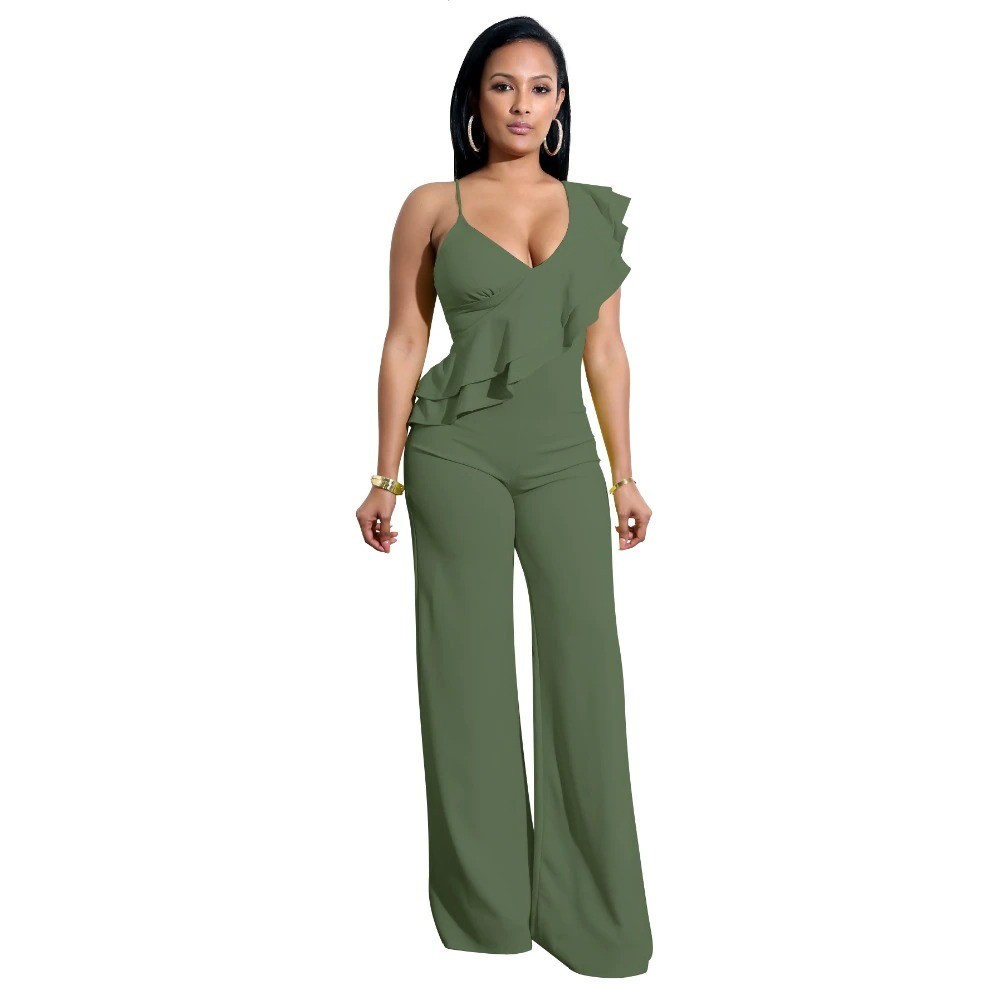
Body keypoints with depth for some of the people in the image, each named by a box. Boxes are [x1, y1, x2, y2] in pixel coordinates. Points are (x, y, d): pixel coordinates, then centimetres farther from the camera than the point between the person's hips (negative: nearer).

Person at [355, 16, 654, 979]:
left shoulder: (596, 211, 10)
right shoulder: (432, 206, 3)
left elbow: (605, 349, 11)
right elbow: (404, 342, 2)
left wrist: (624, 473, 8)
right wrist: (386, 477, -1)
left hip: (563, 458, 2)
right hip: (457, 453, -2)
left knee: (584, 664, -1)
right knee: (471, 667, 4)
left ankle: (590, 907, 16)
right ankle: (486, 904, 20)